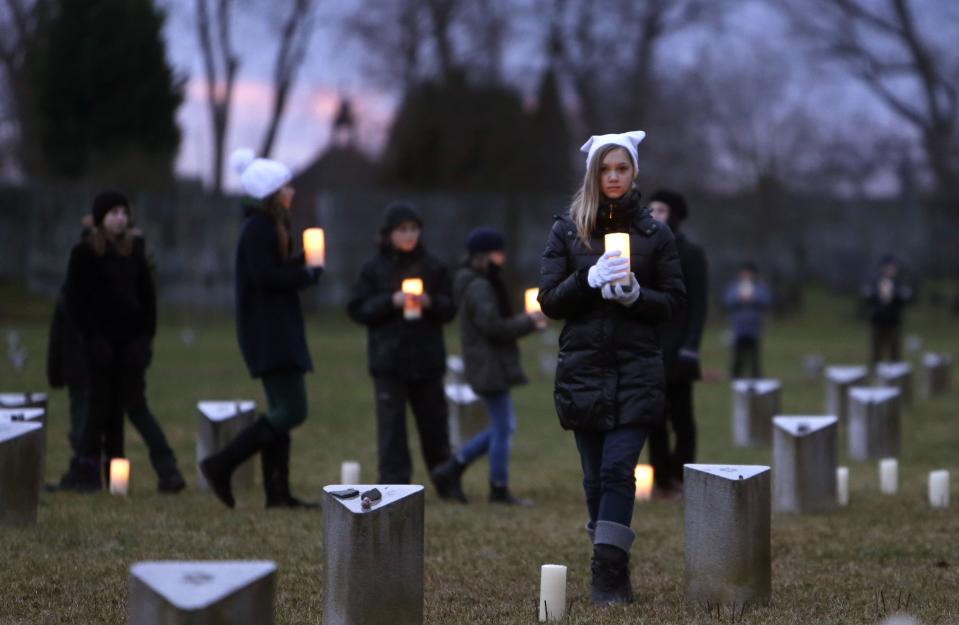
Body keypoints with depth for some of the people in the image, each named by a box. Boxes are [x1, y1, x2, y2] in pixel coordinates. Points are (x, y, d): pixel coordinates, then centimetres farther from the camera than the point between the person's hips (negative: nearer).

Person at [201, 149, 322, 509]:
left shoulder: (268, 226, 17)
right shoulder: (258, 228, -14)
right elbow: (264, 276, -23)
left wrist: (301, 264, 2)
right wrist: (307, 274, -12)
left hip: (276, 330, 11)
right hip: (268, 330, -11)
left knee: (281, 411, 10)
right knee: (292, 410, -13)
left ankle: (277, 493, 12)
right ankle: (221, 466, -9)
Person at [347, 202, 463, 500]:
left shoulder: (433, 267, 7)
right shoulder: (374, 269, 2)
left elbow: (449, 309, 8)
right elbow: (357, 309, -3)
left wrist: (430, 303, -12)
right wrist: (391, 302, -16)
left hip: (427, 359, 2)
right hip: (388, 360, -2)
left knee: (434, 421, 8)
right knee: (391, 423, -6)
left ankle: (447, 483, 18)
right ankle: (393, 483, -3)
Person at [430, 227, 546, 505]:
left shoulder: (479, 284, 16)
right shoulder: (479, 287, -17)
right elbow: (493, 326, -23)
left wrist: (524, 321, 6)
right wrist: (528, 322, -11)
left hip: (489, 365, 10)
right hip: (490, 366, -10)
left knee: (502, 427, 16)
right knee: (503, 428, -3)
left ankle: (453, 467, 19)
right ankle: (499, 490, 5)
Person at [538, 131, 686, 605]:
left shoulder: (653, 233, 6)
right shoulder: (566, 231, 7)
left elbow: (675, 301, 6)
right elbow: (549, 301, 3)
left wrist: (635, 293, -13)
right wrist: (591, 279, -13)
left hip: (636, 372, -1)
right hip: (582, 367, 1)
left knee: (618, 470, -12)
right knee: (596, 476, 5)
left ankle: (608, 574, -14)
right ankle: (613, 574, 15)